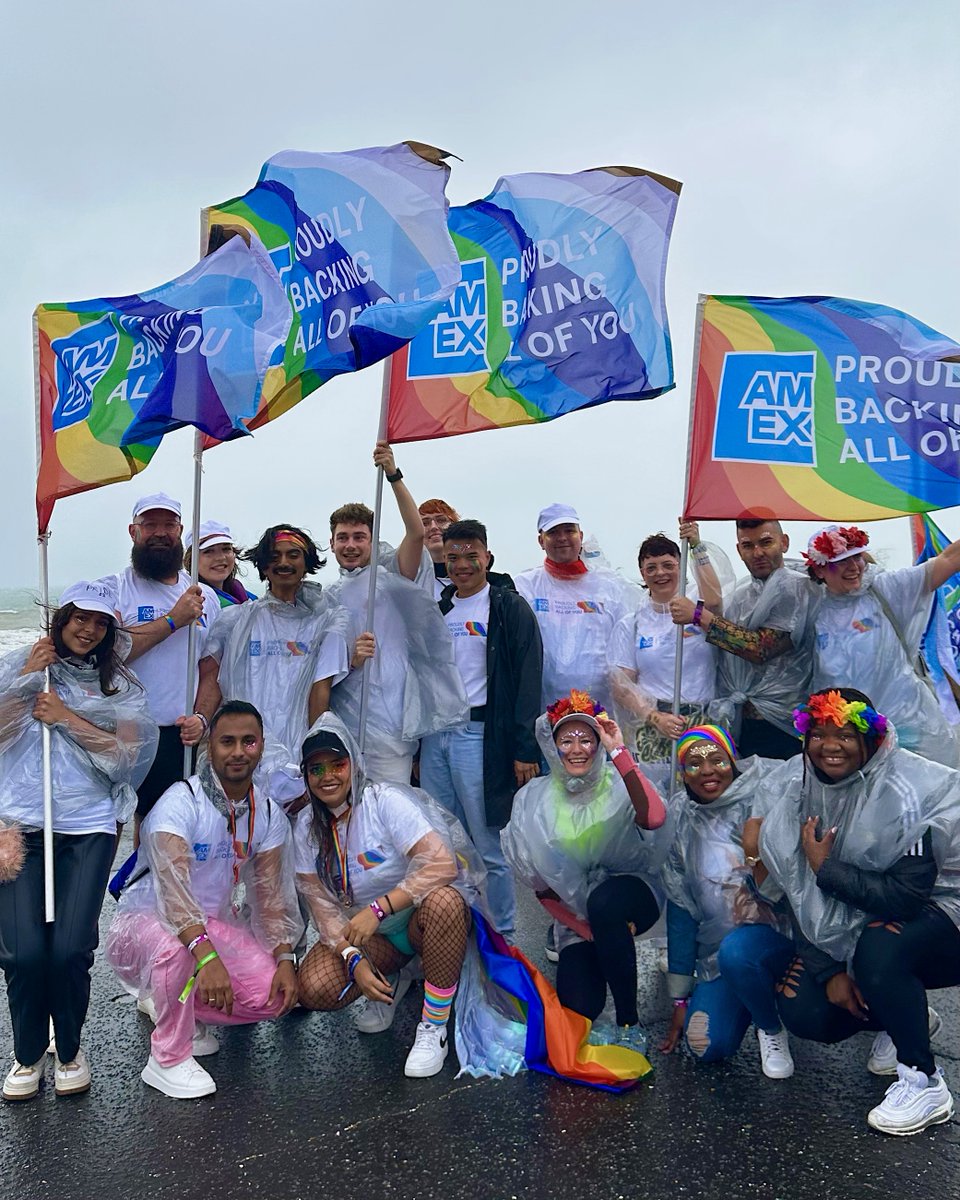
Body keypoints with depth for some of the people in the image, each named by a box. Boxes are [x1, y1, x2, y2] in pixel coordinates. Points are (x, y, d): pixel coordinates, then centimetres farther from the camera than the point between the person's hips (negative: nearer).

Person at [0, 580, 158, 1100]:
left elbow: (127, 753, 0)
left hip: (88, 827, 0)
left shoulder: (120, 686, 11)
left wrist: (66, 718, -5)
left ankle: (69, 1050, 18)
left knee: (70, 948, -11)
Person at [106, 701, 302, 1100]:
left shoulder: (268, 814, -2)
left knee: (275, 996, -13)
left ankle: (176, 1008, 12)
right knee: (173, 944, -40)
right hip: (145, 920, -5)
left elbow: (271, 894, 1)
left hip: (211, 924, 6)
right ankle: (168, 1060, -15)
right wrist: (206, 956, -47)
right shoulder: (180, 802, -23)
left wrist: (284, 958, -12)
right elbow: (172, 887, -35)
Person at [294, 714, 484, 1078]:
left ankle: (434, 1027, -19)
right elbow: (322, 905, -4)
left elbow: (442, 862, -31)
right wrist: (354, 960, -20)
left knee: (442, 901, -38)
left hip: (420, 918, -4)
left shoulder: (385, 801, -19)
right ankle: (390, 983, 12)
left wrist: (377, 909, -34)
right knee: (314, 989, -21)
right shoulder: (307, 826, -3)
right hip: (365, 931, 4)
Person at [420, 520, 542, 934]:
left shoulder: (510, 609, -2)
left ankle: (502, 936, 15)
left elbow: (527, 682, -7)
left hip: (480, 735, -5)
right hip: (434, 736, 6)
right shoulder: (436, 610, 15)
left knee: (489, 846, 1)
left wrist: (525, 750, -13)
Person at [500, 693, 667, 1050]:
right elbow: (542, 886, -2)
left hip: (629, 897, -1)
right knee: (578, 1008, -20)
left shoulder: (619, 784, -12)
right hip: (577, 917, 2)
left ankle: (629, 1024, -19)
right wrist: (586, 929, -12)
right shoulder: (535, 799, -4)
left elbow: (654, 818, -36)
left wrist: (619, 752, -34)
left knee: (604, 900, -36)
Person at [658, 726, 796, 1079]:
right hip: (717, 952, 4)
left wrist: (756, 855, -33)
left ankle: (772, 1027, -2)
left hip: (778, 936, -4)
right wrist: (680, 999, 6)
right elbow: (680, 910, 4)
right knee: (708, 1046, -13)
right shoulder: (681, 823, 1)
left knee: (737, 951, -35)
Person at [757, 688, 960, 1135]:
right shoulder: (796, 788, -8)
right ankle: (899, 1022, 18)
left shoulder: (907, 792, -24)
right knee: (802, 1010, -12)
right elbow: (802, 894, -3)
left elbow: (904, 895, -28)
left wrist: (825, 867, -22)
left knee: (879, 946, -37)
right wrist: (830, 971, -10)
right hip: (852, 922, 6)